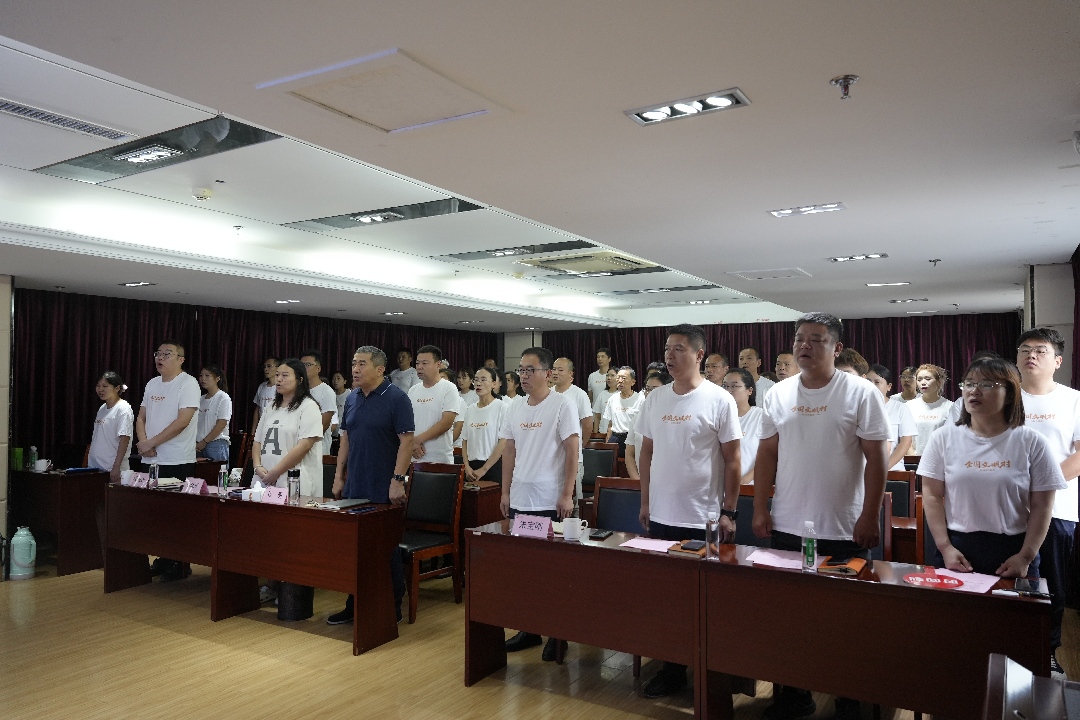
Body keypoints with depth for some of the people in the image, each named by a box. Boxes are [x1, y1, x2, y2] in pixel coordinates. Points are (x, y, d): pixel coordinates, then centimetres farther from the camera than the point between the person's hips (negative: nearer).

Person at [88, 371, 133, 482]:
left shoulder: (123, 409, -9)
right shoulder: (102, 408, 14)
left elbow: (124, 439, -16)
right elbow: (96, 438, 19)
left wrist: (116, 467, -21)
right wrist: (87, 464, 15)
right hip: (95, 467, 7)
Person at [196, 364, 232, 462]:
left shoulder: (223, 398, -5)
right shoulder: (201, 399, 15)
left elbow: (221, 424, -11)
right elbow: (196, 422, 12)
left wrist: (204, 442, -10)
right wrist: (194, 443, -2)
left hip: (216, 444, -6)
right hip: (199, 446, 6)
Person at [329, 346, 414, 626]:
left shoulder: (396, 398, -11)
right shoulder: (352, 399, 10)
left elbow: (407, 441, -14)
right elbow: (346, 439, 16)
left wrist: (398, 480, -19)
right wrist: (339, 476, 12)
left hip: (383, 491, -6)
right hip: (354, 488, 7)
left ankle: (392, 608, 18)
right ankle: (355, 605, 27)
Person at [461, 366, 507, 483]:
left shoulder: (501, 407, -7)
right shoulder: (470, 409, 10)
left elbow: (503, 443, -12)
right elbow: (465, 440, 12)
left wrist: (484, 469, -12)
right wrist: (467, 466, -2)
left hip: (493, 465, -5)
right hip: (472, 465, 5)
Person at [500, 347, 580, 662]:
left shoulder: (562, 405, -9)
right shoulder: (514, 409, 9)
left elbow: (572, 450, -11)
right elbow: (509, 452, 14)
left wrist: (567, 495, -14)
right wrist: (505, 491, 11)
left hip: (550, 503, -6)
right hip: (519, 501, 6)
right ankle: (530, 627, 25)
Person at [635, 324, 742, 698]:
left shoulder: (719, 399, -8)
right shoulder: (655, 398, 5)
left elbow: (732, 460, -6)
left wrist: (729, 512, -7)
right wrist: (645, 502, 10)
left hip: (704, 520, -4)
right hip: (661, 516, 5)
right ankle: (671, 668, 27)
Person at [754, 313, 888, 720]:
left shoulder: (860, 393, -6)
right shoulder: (778, 395, 4)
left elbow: (876, 458, -7)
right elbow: (767, 454, 7)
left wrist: (870, 516, -10)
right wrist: (760, 510, 3)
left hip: (845, 532, -3)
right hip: (786, 529, 4)